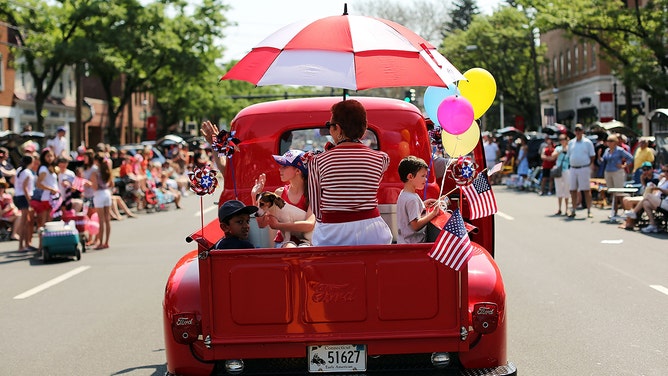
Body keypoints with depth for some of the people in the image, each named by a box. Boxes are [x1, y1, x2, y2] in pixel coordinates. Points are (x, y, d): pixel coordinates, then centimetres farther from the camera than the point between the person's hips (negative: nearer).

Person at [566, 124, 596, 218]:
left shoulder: (587, 142, 0)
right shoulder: (571, 142, 13)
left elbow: (592, 156, 1)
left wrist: (589, 166, -5)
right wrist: (570, 165, 7)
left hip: (584, 168, -4)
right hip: (572, 168, 4)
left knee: (587, 190, -3)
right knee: (573, 190, 7)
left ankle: (589, 211, 1)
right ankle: (573, 211, 14)